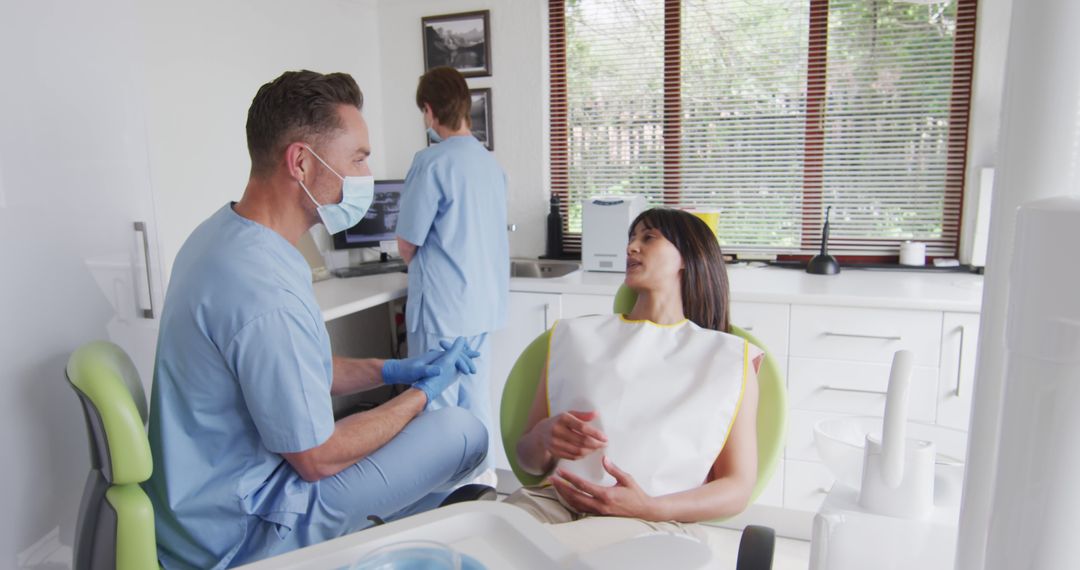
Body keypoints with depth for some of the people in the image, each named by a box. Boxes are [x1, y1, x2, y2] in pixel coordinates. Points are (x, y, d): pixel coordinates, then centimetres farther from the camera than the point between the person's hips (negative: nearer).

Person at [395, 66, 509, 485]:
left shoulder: (432, 162, -15)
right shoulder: (490, 162, 7)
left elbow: (407, 246, -10)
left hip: (441, 306, -7)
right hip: (483, 302, 8)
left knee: (437, 404, 4)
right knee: (475, 392, 18)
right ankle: (482, 475, 31)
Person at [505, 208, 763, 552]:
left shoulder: (728, 357, 14)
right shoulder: (576, 336, 21)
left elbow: (738, 488, 9)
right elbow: (526, 456, 19)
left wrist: (651, 507, -11)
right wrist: (544, 437, -7)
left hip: (653, 521, -3)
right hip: (554, 499, 3)